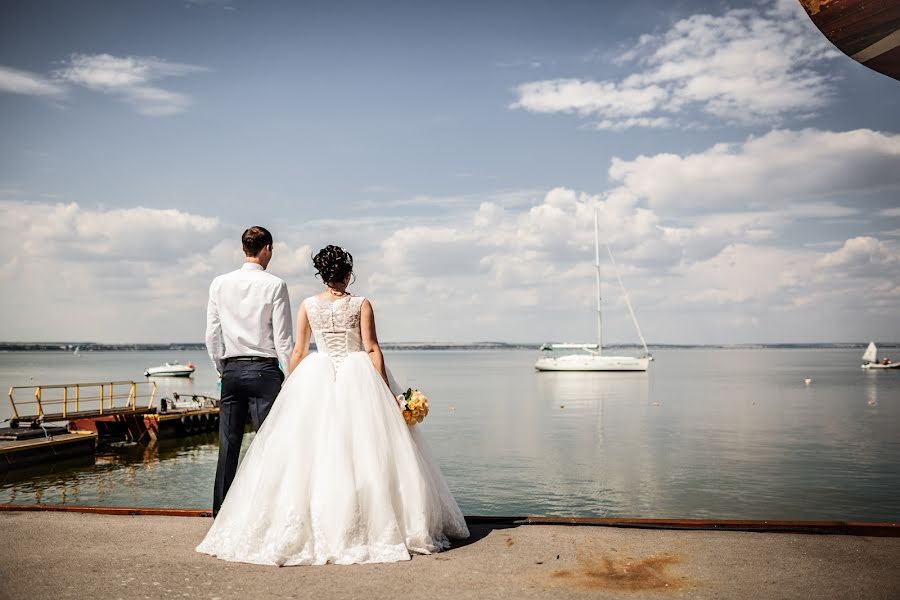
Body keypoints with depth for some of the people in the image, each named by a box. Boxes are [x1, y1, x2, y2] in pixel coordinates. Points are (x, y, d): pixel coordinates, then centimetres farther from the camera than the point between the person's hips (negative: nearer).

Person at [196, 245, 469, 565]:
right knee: (363, 453, 2)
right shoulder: (361, 304, -3)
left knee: (312, 452, 5)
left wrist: (291, 391, 13)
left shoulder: (308, 305, 3)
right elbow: (372, 349, -6)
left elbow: (298, 351, 4)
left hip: (316, 377, 2)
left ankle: (315, 529, 8)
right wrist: (388, 392, -4)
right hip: (358, 377, -2)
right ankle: (372, 526, 5)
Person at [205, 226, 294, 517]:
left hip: (231, 370, 4)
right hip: (264, 370, -4)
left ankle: (221, 512, 15)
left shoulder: (220, 283, 5)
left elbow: (212, 334, 7)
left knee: (228, 445, 8)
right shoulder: (275, 285, -5)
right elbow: (282, 338, -6)